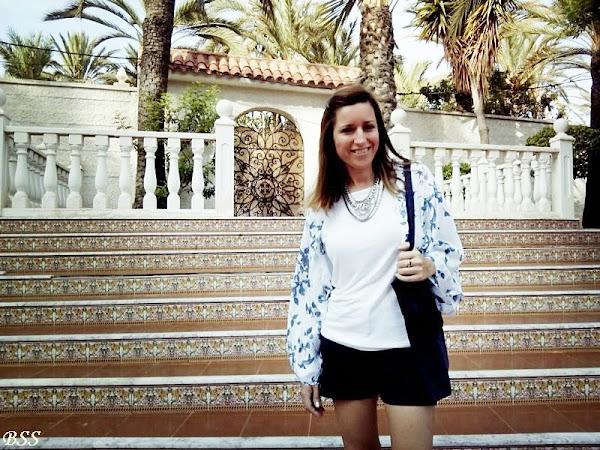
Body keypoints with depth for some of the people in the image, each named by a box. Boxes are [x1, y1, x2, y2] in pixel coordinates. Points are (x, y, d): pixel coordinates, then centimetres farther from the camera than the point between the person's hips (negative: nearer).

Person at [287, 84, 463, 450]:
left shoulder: (415, 180, -4)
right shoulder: (322, 208, 2)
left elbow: (451, 253, 2)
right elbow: (308, 287, 6)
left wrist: (430, 266, -22)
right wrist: (306, 366, 7)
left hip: (407, 346, -2)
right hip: (342, 349, 3)